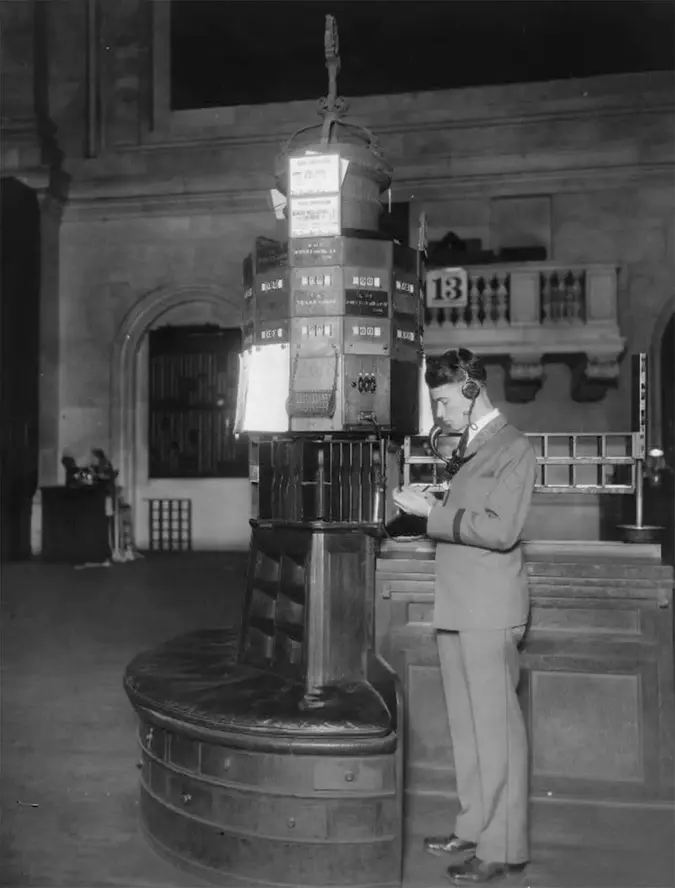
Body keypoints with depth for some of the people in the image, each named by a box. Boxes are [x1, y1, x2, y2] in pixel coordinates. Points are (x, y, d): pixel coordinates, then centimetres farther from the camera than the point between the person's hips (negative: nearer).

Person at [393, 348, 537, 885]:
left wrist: (433, 511, -16)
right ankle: (474, 828, 26)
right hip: (456, 609, 8)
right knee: (467, 727, 14)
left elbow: (501, 529, -18)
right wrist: (424, 507, 6)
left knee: (496, 728, -1)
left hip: (489, 612, -8)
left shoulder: (513, 449, -9)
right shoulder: (468, 448, 17)